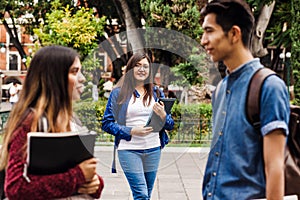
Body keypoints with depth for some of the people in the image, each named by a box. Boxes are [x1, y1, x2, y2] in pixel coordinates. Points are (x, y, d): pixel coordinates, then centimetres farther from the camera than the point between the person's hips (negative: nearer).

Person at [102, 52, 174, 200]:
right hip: (129, 150, -4)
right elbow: (107, 123, -3)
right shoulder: (118, 93, 1)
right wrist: (132, 131, -15)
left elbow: (170, 125, 11)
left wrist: (163, 115, -12)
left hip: (153, 150, 4)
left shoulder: (156, 93, 12)